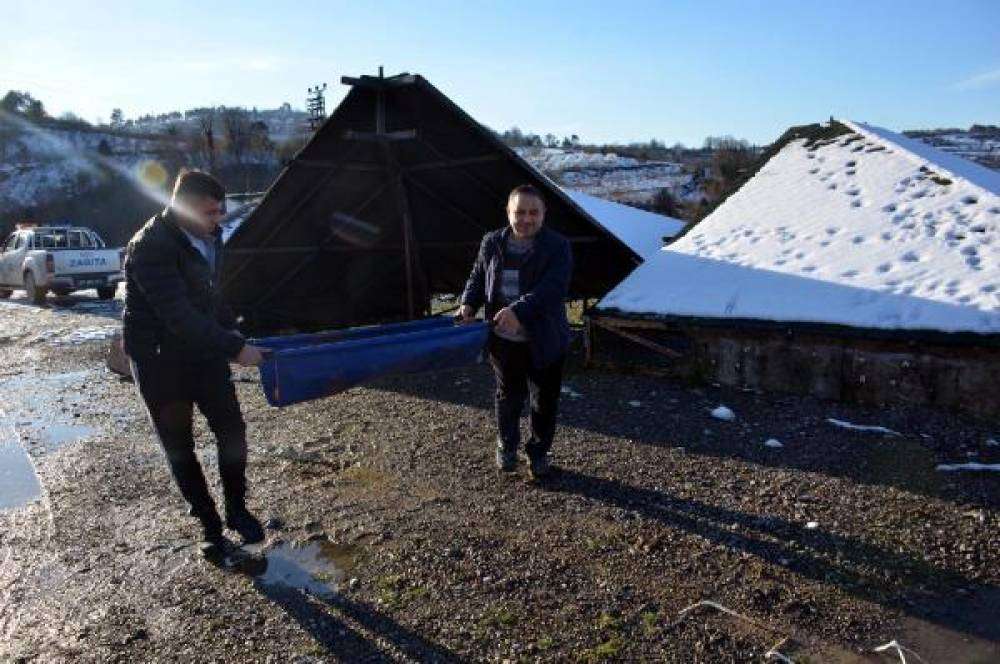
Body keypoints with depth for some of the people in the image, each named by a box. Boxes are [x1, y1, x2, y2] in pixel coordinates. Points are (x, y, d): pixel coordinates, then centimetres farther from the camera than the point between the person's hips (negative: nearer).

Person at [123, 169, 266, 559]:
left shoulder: (210, 236, 1)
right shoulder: (150, 248, -24)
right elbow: (178, 315, -30)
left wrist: (231, 330, 6)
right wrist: (235, 348, -30)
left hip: (204, 349, 6)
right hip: (159, 359, -6)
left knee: (232, 429, 3)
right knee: (178, 446, 6)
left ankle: (236, 509, 22)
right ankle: (209, 524, 21)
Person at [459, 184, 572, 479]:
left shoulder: (558, 246, -12)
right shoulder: (491, 243, 1)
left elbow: (553, 288, -25)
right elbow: (477, 278, 13)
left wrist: (518, 310, -38)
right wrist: (469, 303, -7)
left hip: (545, 341, -2)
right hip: (503, 341, 2)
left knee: (545, 400, 13)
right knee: (508, 396, 19)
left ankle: (539, 451, 36)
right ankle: (506, 446, 42)